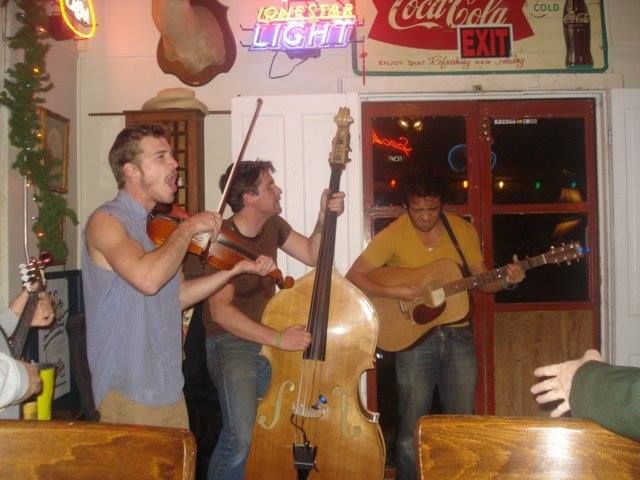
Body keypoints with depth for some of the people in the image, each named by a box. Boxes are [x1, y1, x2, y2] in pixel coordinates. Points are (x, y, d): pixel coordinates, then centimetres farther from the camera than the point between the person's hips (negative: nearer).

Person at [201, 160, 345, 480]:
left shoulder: (273, 225, 5)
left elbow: (311, 255, 13)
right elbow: (220, 310, -24)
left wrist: (324, 219, -3)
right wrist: (277, 339, -29)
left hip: (270, 339, 7)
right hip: (232, 342, -6)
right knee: (240, 437, -21)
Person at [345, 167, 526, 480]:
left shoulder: (463, 230, 2)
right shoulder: (394, 235, -9)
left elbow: (481, 280, 7)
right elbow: (353, 276, -9)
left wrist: (507, 280, -12)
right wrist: (392, 292, -21)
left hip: (458, 335, 3)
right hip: (413, 337, -3)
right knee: (412, 426, 3)